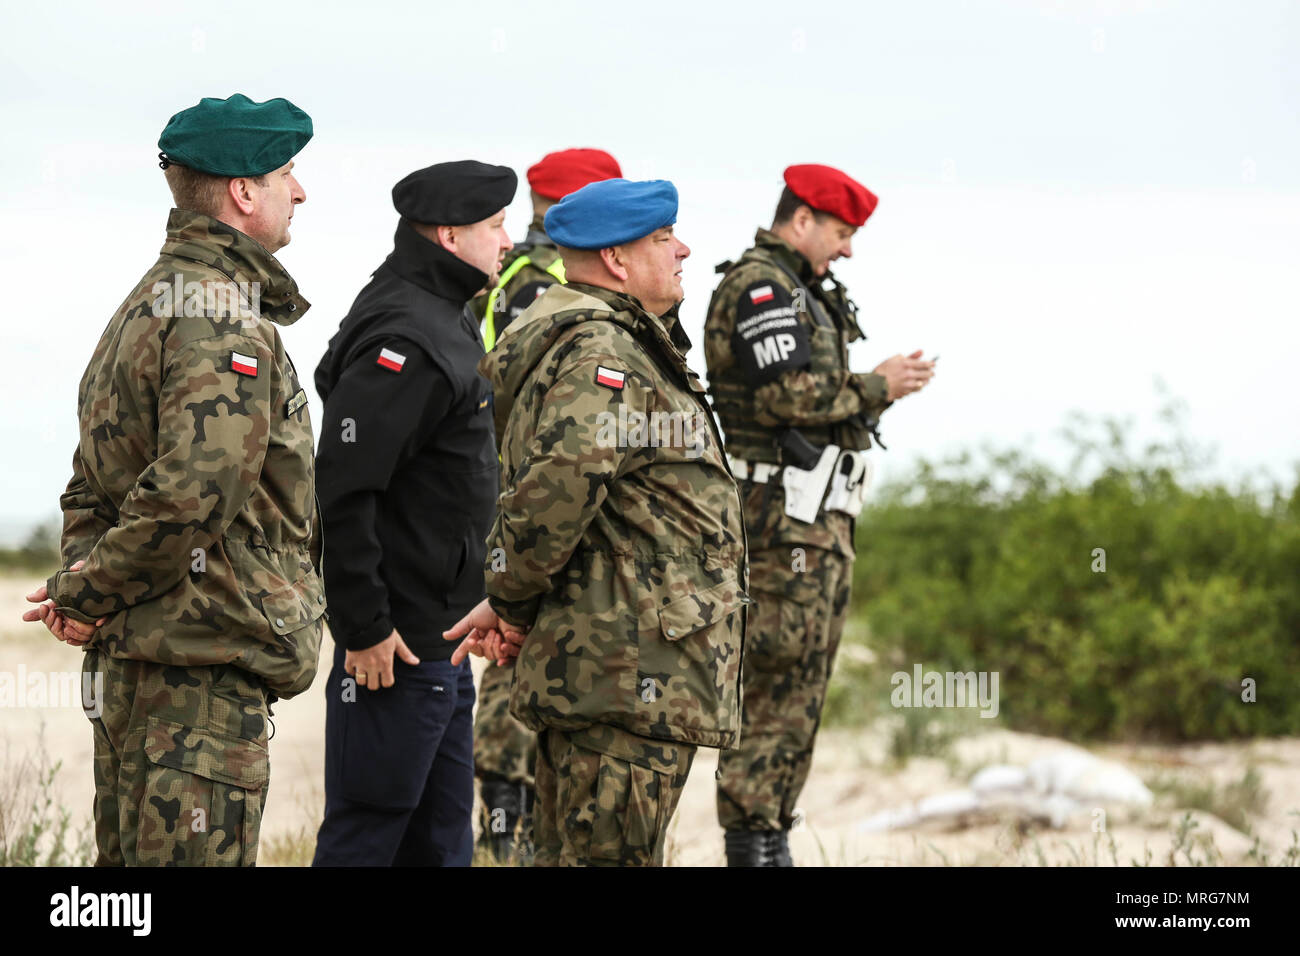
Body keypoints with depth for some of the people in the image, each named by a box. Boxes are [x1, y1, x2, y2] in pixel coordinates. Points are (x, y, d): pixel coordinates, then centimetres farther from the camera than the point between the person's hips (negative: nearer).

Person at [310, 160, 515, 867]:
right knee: (364, 834, -4)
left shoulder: (442, 322, 15)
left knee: (441, 835, 15)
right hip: (397, 647, -10)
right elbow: (343, 487, -25)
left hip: (441, 638, 10)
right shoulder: (404, 341, -19)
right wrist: (364, 627, -22)